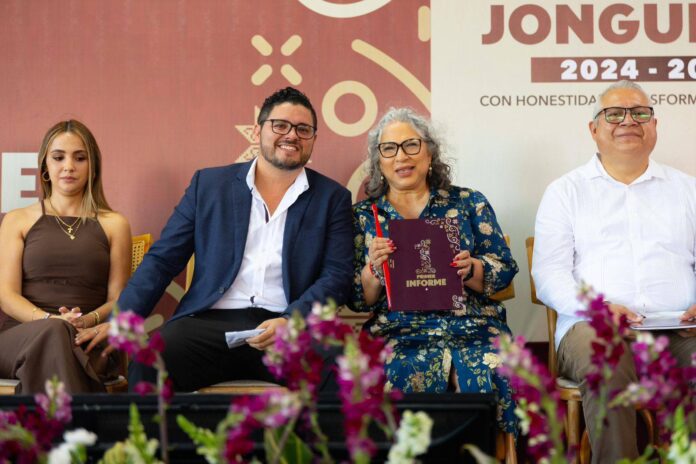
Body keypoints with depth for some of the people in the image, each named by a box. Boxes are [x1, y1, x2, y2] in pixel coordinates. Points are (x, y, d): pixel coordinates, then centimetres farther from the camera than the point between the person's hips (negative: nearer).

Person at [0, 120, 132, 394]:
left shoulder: (114, 225, 17)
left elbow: (118, 299, 10)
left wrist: (89, 320, -14)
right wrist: (50, 320, -16)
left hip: (87, 341, 0)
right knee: (52, 332, -37)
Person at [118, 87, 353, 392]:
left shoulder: (332, 198, 13)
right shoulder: (209, 184, 15)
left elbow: (337, 277, 4)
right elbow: (161, 260, 12)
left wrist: (289, 322, -15)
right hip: (210, 323, 1)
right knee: (147, 362, -30)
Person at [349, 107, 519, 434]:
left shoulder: (469, 203, 15)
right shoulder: (363, 216, 15)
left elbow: (505, 271, 8)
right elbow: (357, 300, 9)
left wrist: (471, 270, -12)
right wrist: (373, 269, -12)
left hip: (473, 326, 1)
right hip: (399, 333, 0)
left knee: (494, 377, -32)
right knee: (406, 377, -35)